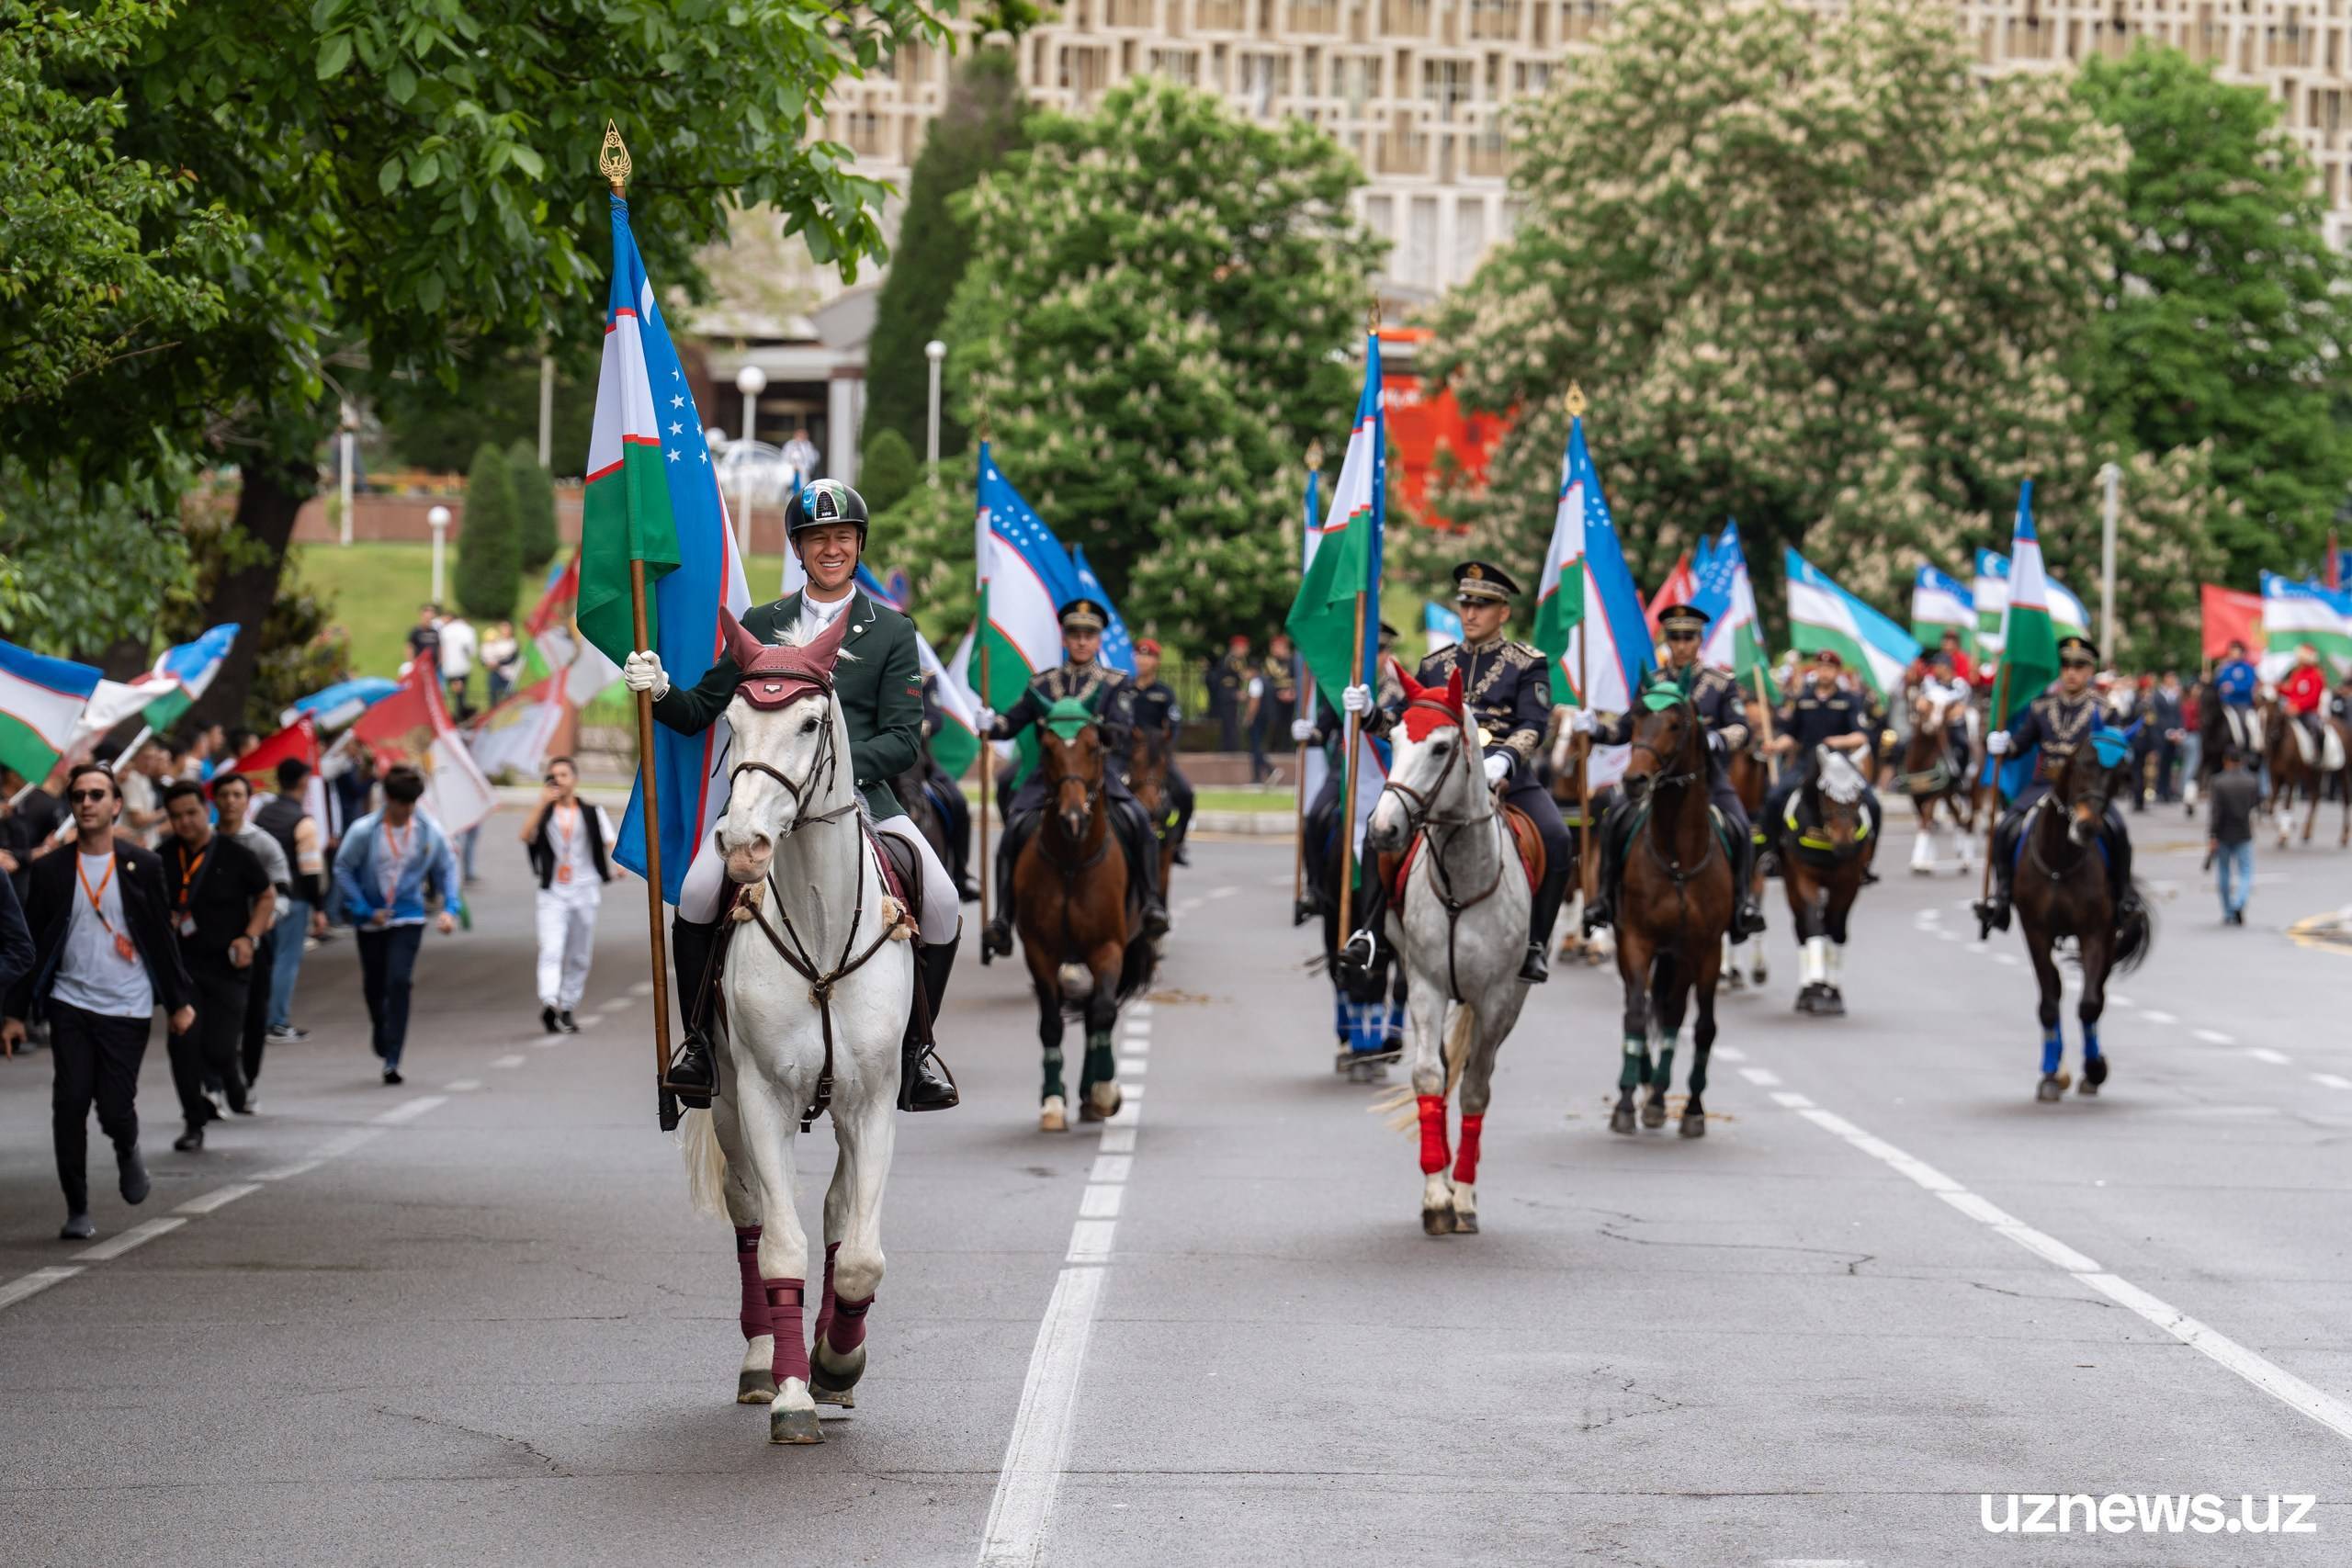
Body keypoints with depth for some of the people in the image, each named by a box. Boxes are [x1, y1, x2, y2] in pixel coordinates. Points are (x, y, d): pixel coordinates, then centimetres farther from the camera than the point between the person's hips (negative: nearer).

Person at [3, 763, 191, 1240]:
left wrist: (180, 1000, 3)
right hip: (71, 1004, 1)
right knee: (70, 1102, -9)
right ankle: (77, 1210, 1)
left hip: (127, 1008, -1)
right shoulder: (51, 870, 4)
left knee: (115, 1107, -6)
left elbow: (162, 937, 6)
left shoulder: (141, 866, 2)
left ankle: (127, 1151, 30)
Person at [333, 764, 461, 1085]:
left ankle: (392, 1059, -13)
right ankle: (380, 1032, 44)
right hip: (371, 921, 1)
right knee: (374, 986, 13)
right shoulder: (364, 830, -12)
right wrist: (365, 911, -10)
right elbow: (343, 869, -4)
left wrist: (450, 908, -6)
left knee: (398, 983, -15)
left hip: (408, 919, -1)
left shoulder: (429, 831, -6)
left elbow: (447, 868, 7)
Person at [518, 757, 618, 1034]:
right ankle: (549, 1003, -34)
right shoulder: (544, 812, 10)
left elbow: (609, 841, -1)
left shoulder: (592, 813, 9)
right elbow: (526, 835, -8)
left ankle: (567, 1010, 15)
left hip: (584, 891, 1)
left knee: (579, 956, 5)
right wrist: (543, 802, -13)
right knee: (551, 950, -19)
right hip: (552, 893, -1)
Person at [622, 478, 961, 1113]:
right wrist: (659, 690, -6)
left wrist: (842, 765, -18)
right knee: (697, 895, -25)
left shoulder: (892, 632, 8)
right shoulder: (760, 625, 13)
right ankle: (699, 1040, -5)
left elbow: (904, 739, 0)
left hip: (861, 796, 0)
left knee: (943, 908, -19)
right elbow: (700, 711, 15)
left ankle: (915, 1048, 2)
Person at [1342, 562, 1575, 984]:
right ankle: (1369, 933, -16)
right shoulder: (1434, 665, 15)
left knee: (1556, 840, -28)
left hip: (1508, 777, -3)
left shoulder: (1529, 664, 4)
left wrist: (1504, 759, -29)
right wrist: (1368, 713, -5)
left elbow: (1534, 727, -9)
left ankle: (1535, 945, -17)